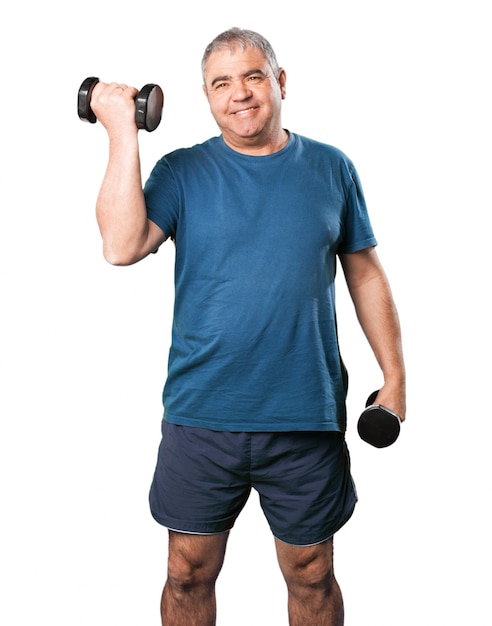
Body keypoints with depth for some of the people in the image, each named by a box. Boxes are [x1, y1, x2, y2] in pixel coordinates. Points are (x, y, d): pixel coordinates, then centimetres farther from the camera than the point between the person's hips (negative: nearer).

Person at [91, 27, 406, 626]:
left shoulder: (331, 168, 3)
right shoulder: (183, 172, 0)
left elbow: (365, 273, 8)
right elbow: (121, 246, -16)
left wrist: (394, 377, 5)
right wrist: (123, 132, -17)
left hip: (308, 418, 1)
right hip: (201, 416, 0)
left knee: (311, 576, 14)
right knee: (189, 574, 13)